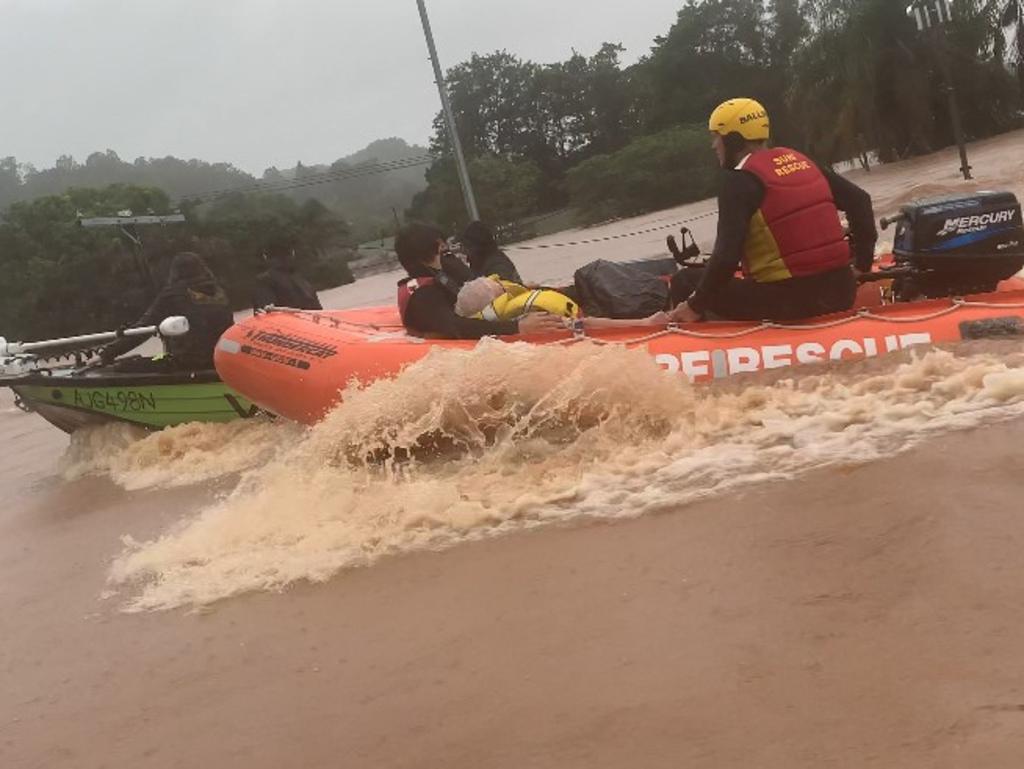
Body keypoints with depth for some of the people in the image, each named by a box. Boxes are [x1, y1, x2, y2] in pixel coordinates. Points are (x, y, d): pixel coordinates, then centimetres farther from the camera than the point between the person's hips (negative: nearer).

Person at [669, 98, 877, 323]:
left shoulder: (740, 180, -8)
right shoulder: (799, 160, 14)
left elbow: (727, 254, -17)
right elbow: (859, 200, 16)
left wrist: (696, 305, -8)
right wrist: (863, 263, 23)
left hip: (788, 300, -7)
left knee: (685, 282, 6)